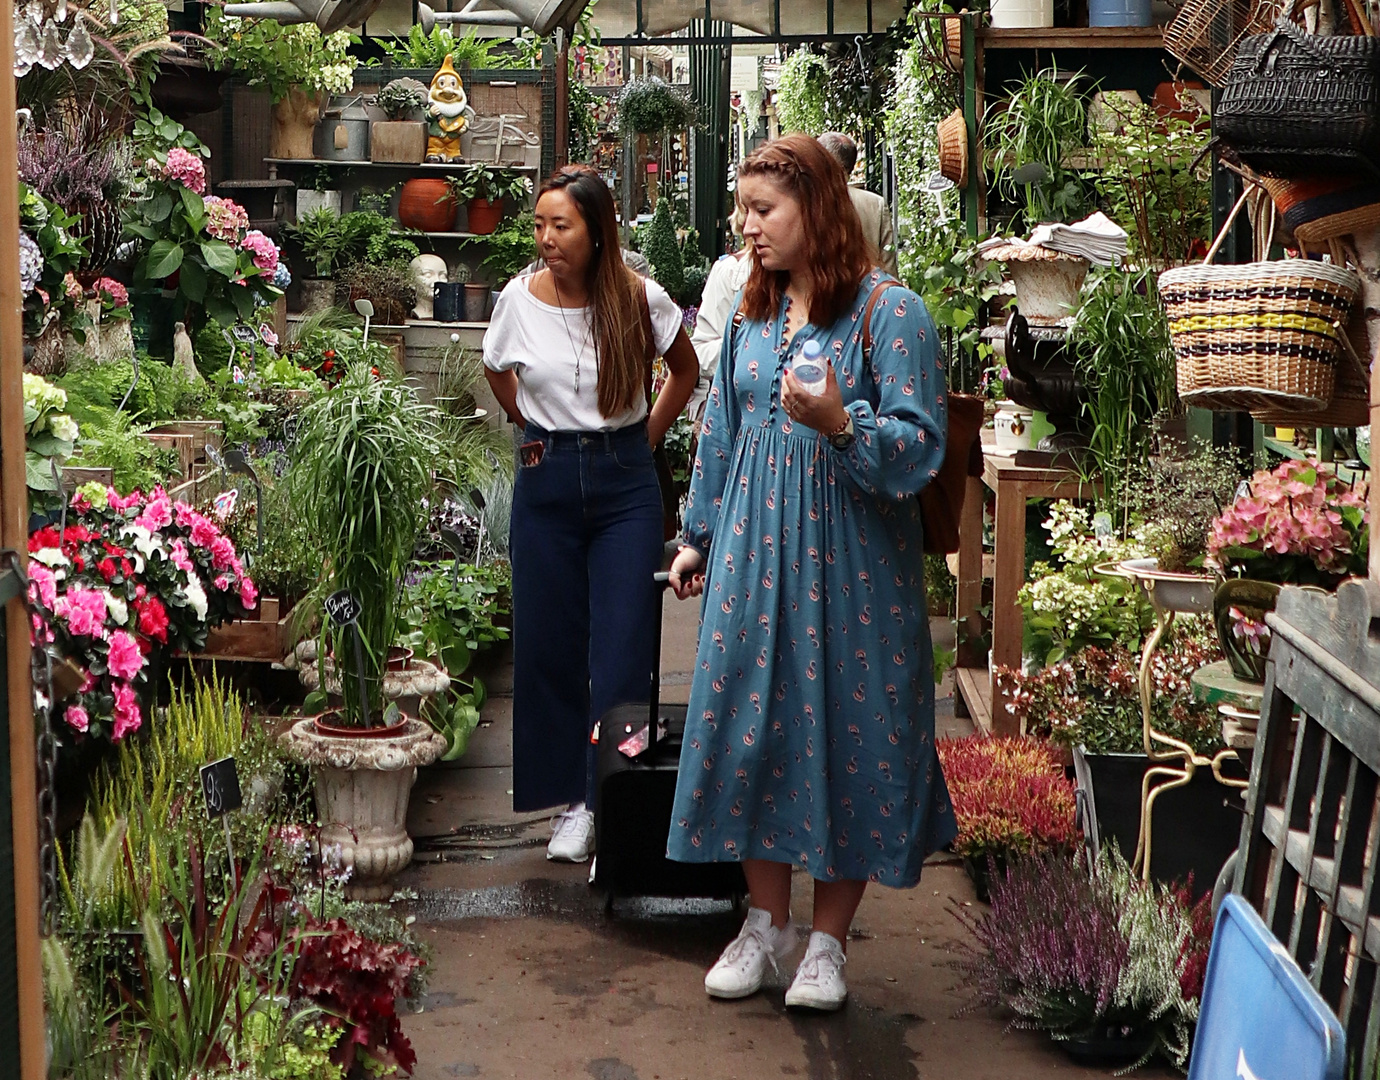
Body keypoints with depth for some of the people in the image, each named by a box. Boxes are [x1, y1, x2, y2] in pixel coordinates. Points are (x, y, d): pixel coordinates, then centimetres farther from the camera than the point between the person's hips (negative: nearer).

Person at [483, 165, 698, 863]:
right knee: (549, 647, 4)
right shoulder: (519, 299, -2)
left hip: (625, 485, -2)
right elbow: (496, 371, 18)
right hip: (547, 484, 2)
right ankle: (571, 798, 17)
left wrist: (645, 439, 6)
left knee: (623, 653, -5)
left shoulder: (640, 300, -7)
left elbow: (685, 370, 10)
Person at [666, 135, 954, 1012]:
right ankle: (767, 922, 24)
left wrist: (840, 424, -30)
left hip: (851, 563, -5)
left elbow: (921, 447, -14)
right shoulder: (755, 311, 10)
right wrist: (699, 536, 20)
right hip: (754, 554, 6)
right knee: (748, 725, 7)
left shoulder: (891, 312, -10)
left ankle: (829, 938, 18)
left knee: (847, 731, 3)